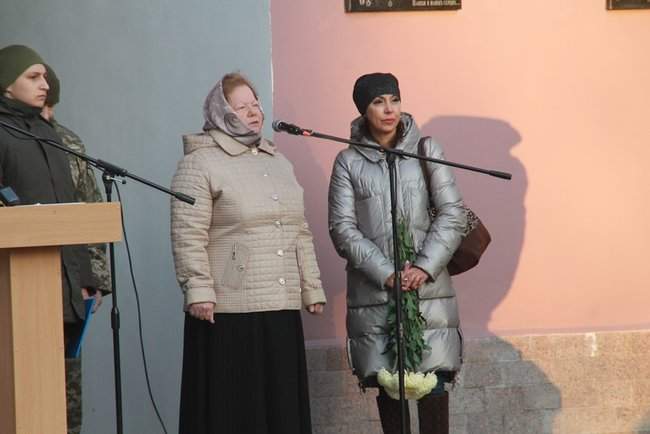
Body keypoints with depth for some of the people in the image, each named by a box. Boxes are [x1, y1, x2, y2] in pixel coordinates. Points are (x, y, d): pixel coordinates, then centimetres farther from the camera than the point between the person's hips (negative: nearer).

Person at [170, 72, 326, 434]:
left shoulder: (279, 162, 19)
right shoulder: (200, 163, -4)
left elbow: (301, 233, 20)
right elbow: (188, 237, -11)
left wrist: (312, 289, 16)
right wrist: (198, 292, -18)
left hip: (282, 309, 7)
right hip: (228, 312, -6)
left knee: (282, 405, 7)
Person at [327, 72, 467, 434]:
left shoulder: (426, 150, 6)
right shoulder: (348, 161, 5)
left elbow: (453, 213, 1)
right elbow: (343, 228, -2)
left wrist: (425, 267, -11)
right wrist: (386, 273, -12)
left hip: (428, 288, 0)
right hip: (372, 292, 0)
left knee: (433, 379, -6)